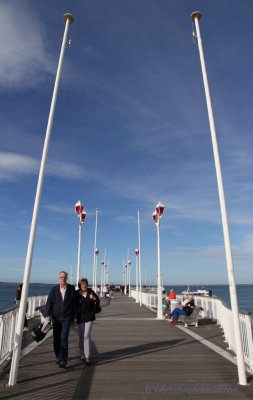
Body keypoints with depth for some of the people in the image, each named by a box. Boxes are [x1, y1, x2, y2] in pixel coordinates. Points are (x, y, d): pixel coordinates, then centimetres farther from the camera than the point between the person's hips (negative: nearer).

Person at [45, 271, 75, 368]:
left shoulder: (72, 289, -3)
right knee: (56, 338, 12)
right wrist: (48, 314, -10)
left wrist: (74, 316, 3)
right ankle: (58, 356, 31)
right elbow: (49, 302, 0)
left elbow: (74, 303, 2)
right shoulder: (54, 289, -1)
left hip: (66, 317, -2)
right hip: (56, 317, 2)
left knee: (64, 338, -10)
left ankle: (63, 359, -2)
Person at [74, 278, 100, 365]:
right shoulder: (76, 293, -6)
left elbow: (98, 301, 3)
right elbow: (74, 306, -3)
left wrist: (94, 298, -18)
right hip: (80, 317, 1)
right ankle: (82, 354, 29)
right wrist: (75, 317, -7)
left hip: (89, 316, -1)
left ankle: (87, 357, -2)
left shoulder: (91, 292, -4)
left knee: (87, 336, -7)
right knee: (81, 336, 12)